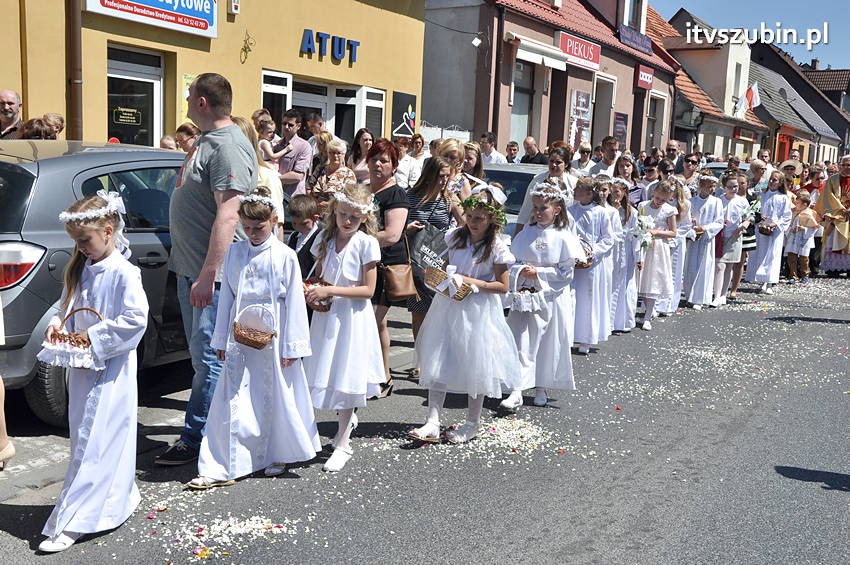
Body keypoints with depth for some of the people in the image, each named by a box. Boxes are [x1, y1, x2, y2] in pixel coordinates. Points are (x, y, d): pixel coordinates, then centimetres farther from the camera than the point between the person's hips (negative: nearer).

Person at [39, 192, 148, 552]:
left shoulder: (123, 273, -16)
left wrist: (95, 337, -19)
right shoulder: (80, 269, 10)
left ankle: (70, 523, -2)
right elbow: (69, 307, 20)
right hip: (82, 367, 9)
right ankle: (122, 497, 31)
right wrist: (58, 324, 0)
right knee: (86, 438, 16)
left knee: (93, 443, -5)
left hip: (110, 372, -9)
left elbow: (135, 319, -20)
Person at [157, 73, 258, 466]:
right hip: (191, 269, 11)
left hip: (212, 274, -11)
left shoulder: (228, 146, -17)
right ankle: (210, 432, 28)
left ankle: (195, 439, 5)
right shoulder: (207, 140, 16)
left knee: (209, 358, -3)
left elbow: (228, 215, -25)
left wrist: (208, 276, -27)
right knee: (202, 356, 17)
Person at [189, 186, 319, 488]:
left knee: (276, 398, 8)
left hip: (272, 337, -3)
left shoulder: (285, 256, -6)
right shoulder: (235, 252, 5)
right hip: (240, 336, 3)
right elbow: (226, 297, 9)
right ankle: (221, 468, 5)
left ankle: (278, 456, 28)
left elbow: (294, 303, -5)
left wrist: (291, 346, -6)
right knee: (232, 401, 2)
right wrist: (221, 340, 8)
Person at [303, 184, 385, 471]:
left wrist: (330, 291, -19)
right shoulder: (325, 238, 5)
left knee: (345, 376, 0)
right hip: (326, 314, 5)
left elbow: (368, 289, -13)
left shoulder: (366, 243, -11)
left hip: (351, 317, -5)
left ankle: (343, 444, 11)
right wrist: (312, 290, -7)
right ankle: (348, 418, 40)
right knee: (329, 371, 12)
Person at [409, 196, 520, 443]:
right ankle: (432, 423, 5)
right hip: (449, 305, 5)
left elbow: (503, 286, -9)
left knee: (475, 365, 7)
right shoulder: (457, 237, 4)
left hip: (478, 311, -5)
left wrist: (471, 282, -17)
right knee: (437, 361, 1)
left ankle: (472, 423, 24)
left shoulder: (497, 247, -11)